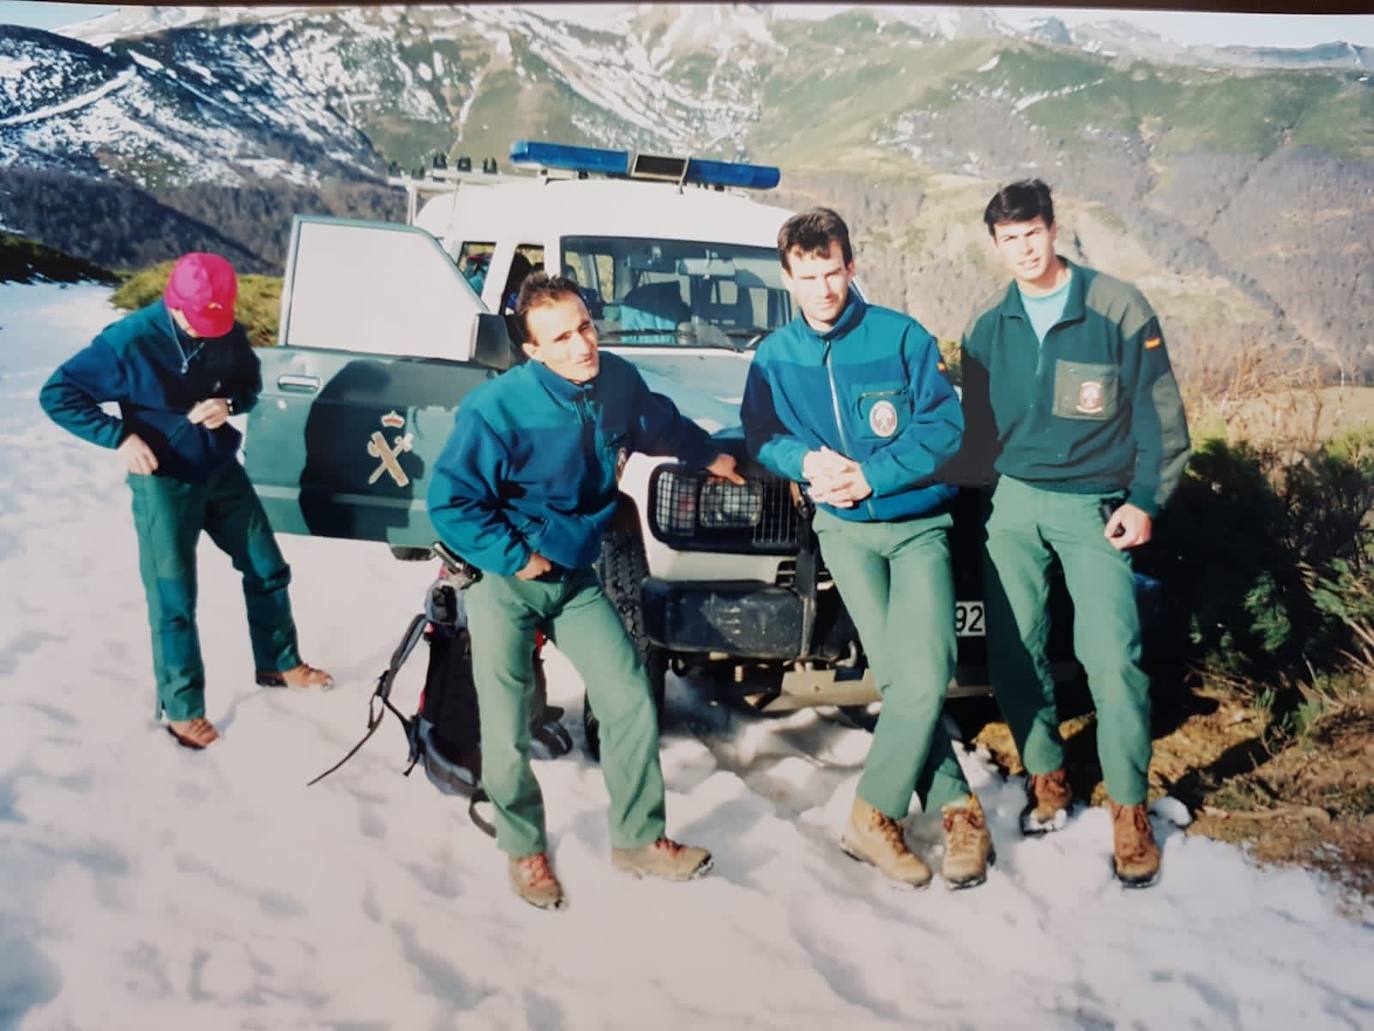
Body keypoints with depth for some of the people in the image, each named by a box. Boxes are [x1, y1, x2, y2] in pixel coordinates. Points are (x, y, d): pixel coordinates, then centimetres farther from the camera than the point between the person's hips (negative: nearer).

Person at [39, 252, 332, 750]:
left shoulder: (228, 332, -8)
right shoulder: (129, 341, -21)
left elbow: (250, 381, 10)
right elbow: (56, 395, -15)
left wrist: (228, 403, -14)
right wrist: (119, 437, -25)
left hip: (223, 472, 5)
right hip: (164, 485, -5)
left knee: (268, 570, 14)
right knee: (174, 601, 1)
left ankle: (279, 665, 35)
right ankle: (182, 708, 17)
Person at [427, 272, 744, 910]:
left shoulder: (619, 382, -8)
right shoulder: (497, 409, -24)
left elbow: (661, 422, 17)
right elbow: (449, 502, -20)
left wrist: (709, 455, 29)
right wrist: (517, 558, -19)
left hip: (576, 578, 5)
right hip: (503, 581, -4)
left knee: (632, 704, 2)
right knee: (508, 731, 1)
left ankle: (638, 841, 20)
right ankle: (524, 850, 25)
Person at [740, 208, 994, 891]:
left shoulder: (901, 336, -3)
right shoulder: (775, 355, 6)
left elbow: (945, 426, -5)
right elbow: (760, 434, 11)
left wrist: (871, 475, -15)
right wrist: (807, 461, -11)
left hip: (919, 525, -1)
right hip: (843, 528, 2)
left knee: (924, 677, -16)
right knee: (898, 679, -8)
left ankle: (872, 818, -1)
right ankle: (956, 808, 8)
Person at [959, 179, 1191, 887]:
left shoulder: (1118, 308, -3)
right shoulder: (987, 329, 9)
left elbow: (1160, 413, -1)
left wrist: (1144, 500, -7)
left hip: (1094, 504, -4)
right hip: (1012, 502, 4)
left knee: (1112, 657, -11)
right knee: (1012, 653, 3)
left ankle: (1130, 808, 4)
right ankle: (1046, 776, 23)